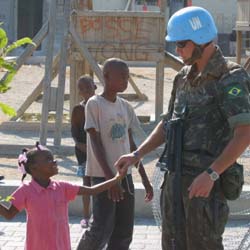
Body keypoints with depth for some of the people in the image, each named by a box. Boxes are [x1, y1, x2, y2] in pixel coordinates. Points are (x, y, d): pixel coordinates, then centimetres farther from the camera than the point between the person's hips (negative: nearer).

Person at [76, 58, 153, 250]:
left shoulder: (126, 107, 11)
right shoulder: (94, 104, -9)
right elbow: (96, 144, -13)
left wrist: (145, 179, 13)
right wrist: (110, 177, -20)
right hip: (103, 175, -7)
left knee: (124, 233, 5)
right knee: (102, 230, -11)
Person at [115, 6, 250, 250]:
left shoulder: (229, 78, -12)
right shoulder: (184, 77, 14)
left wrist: (211, 175, -27)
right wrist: (137, 154, 15)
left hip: (204, 182, -8)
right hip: (175, 176, 8)